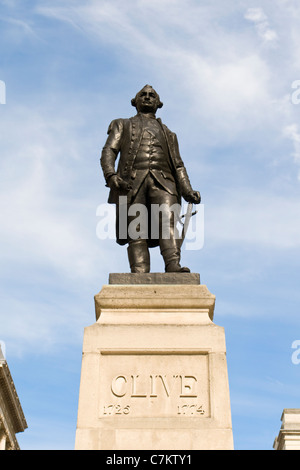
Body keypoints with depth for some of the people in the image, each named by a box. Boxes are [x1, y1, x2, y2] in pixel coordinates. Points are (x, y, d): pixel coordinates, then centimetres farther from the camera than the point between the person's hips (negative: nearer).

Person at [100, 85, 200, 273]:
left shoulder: (168, 133, 34)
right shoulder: (123, 125, 29)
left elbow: (178, 166, 23)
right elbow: (108, 152, 12)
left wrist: (188, 191, 4)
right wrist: (111, 176, -10)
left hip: (162, 181, 1)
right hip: (132, 182, -1)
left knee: (168, 218, -25)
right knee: (137, 231, -13)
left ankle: (173, 266, -40)